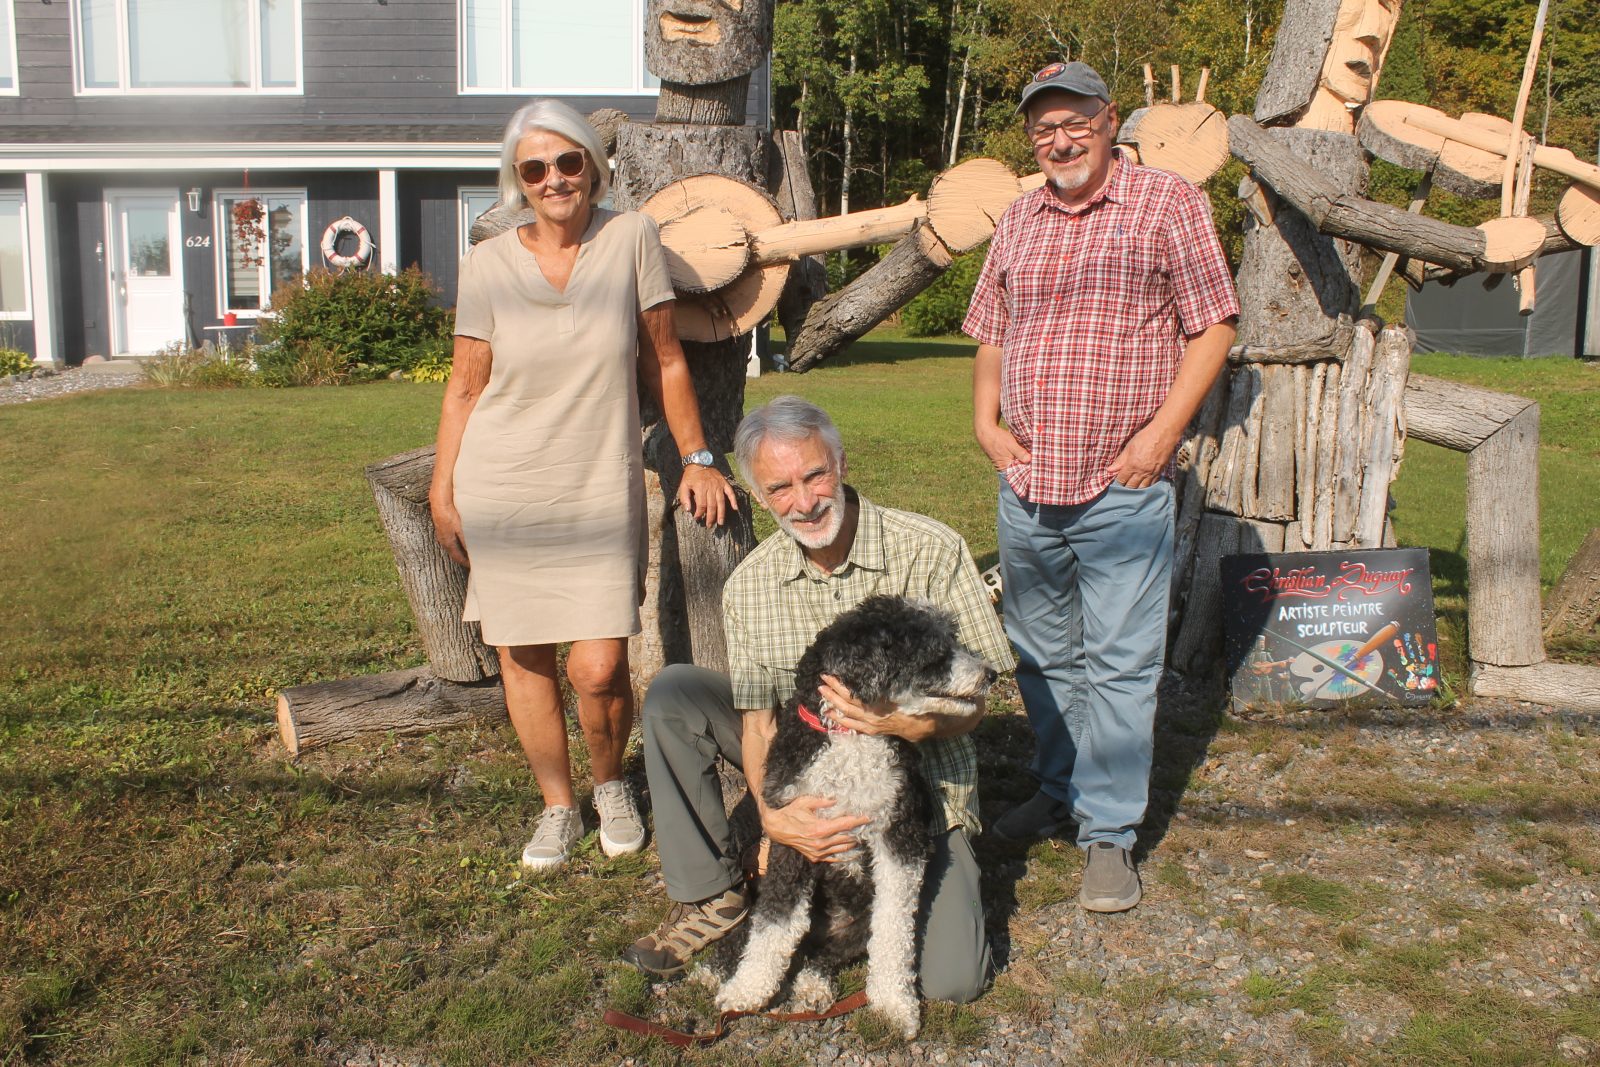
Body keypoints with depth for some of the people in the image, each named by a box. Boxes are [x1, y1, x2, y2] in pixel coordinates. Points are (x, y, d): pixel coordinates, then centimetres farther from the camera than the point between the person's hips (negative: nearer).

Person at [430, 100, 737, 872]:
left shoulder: (631, 239, -2)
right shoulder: (487, 264, 0)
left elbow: (664, 361, 5)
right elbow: (465, 388, 5)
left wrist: (696, 457, 8)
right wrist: (442, 494, 3)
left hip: (601, 491, -1)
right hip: (501, 491, 2)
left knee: (599, 668, -7)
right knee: (522, 658, 7)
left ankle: (610, 786, 25)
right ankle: (557, 807, 28)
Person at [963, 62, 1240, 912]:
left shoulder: (1167, 203, -1)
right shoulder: (1018, 221, 14)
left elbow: (1211, 327, -4)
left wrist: (1164, 430, -12)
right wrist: (986, 422, 6)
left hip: (1122, 488, -5)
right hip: (1025, 485, 5)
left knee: (1119, 663, -1)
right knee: (1042, 655, 15)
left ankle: (1109, 832, 10)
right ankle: (1058, 791, 32)